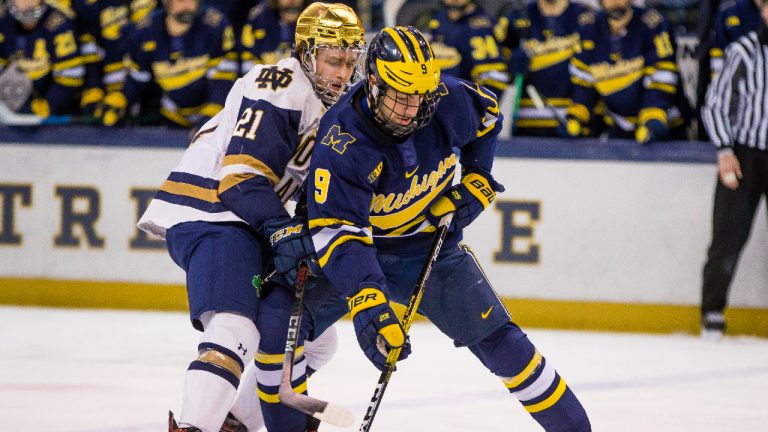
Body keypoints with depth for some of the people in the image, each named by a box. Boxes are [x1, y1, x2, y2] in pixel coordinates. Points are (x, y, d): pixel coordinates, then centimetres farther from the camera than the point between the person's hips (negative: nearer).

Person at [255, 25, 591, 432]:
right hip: (362, 248, -2)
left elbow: (487, 115, 7)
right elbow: (337, 232, -38)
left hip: (431, 243, 2)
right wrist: (366, 306, -48)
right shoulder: (340, 143, -32)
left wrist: (476, 181, 0)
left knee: (495, 337, -3)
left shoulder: (448, 99, -20)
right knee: (280, 315, -22)